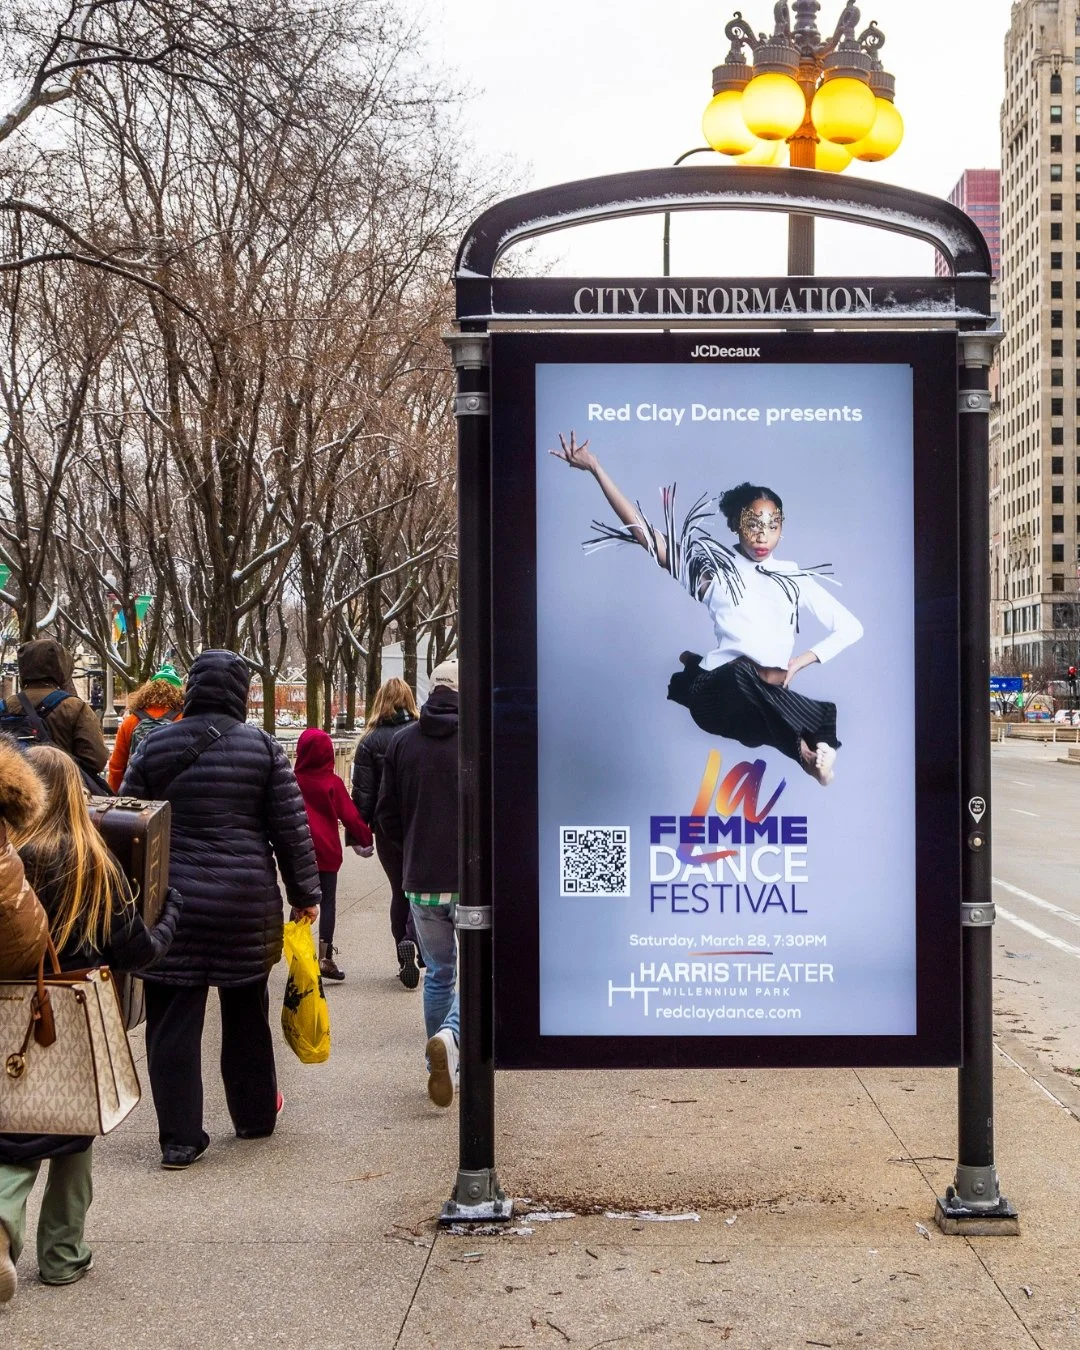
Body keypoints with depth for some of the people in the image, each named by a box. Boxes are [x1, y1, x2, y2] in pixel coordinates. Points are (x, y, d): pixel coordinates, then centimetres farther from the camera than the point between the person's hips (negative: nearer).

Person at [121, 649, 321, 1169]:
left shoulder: (155, 747, 0)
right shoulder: (262, 747, -2)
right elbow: (291, 827, -1)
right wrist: (305, 893, 9)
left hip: (171, 904, -1)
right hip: (247, 905, 1)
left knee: (173, 1021, 3)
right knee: (246, 1013, 18)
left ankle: (180, 1136, 1)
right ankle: (255, 1115, 31)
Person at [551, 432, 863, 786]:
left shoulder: (794, 580, 16)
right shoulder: (715, 569, 8)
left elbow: (851, 627, 16)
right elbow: (644, 532, 2)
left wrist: (800, 661, 0)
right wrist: (594, 468, -5)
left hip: (767, 700, 5)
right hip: (716, 693, -5)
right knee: (742, 672, -37)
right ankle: (806, 742, -24)